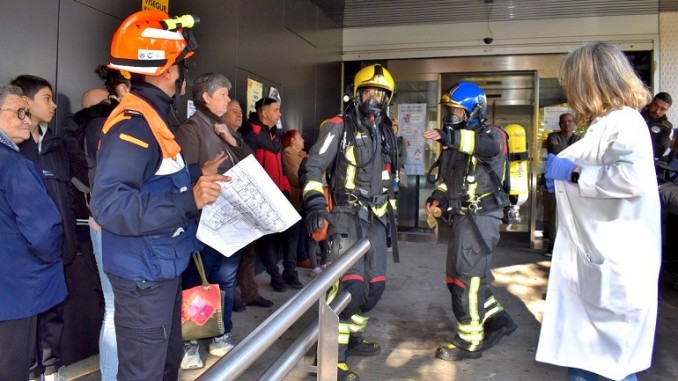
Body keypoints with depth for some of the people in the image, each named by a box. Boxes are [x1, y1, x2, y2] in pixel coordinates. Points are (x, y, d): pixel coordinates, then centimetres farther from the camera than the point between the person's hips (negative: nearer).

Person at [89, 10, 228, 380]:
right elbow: (107, 204, -33)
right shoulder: (133, 123, -23)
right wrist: (188, 201, -36)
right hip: (143, 276, -10)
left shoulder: (151, 117, 10)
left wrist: (197, 177, 12)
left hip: (163, 269, 10)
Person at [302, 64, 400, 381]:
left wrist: (390, 208, 25)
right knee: (352, 286, -18)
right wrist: (315, 203, -24)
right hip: (347, 215, -7)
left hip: (375, 218, 8)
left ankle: (353, 338, 31)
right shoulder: (339, 127, -5)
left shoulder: (386, 132, 16)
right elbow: (314, 166, -11)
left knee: (375, 285, 11)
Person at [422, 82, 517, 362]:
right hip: (461, 216, 9)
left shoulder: (491, 134, -8)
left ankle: (469, 342, 10)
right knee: (458, 276, 15)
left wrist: (449, 137, -47)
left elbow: (489, 147, -34)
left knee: (466, 278, -5)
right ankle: (498, 320, 29)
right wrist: (438, 197, 4)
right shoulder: (454, 142, 17)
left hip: (480, 217, -9)